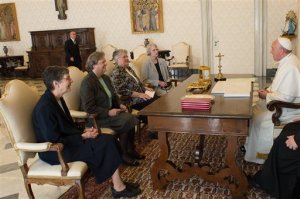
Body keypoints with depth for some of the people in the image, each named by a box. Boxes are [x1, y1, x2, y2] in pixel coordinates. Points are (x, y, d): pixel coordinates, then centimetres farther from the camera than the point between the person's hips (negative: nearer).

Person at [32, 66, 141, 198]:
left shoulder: (56, 98, 3)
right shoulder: (44, 108, -25)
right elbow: (54, 141, -23)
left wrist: (83, 131, -4)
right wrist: (83, 136, -17)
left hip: (65, 140, 9)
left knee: (108, 139, -6)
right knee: (106, 143, -16)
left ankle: (118, 185, -3)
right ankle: (118, 187, -3)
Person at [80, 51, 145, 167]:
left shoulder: (106, 78, 10)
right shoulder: (87, 83, -17)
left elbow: (114, 96, 21)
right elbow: (88, 108, -22)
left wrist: (120, 105, 0)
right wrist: (108, 112, -24)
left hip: (109, 111, 8)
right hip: (96, 117, -8)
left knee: (129, 118, -17)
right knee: (125, 121, -24)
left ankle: (130, 150, 0)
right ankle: (123, 154, -6)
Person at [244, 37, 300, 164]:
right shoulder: (287, 61, 6)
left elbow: (286, 97, -29)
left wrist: (267, 95, -15)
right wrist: (268, 90, 5)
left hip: (289, 109, -10)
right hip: (282, 103, 10)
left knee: (258, 119, -12)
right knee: (255, 109, 8)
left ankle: (257, 156, 6)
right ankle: (250, 145, 16)